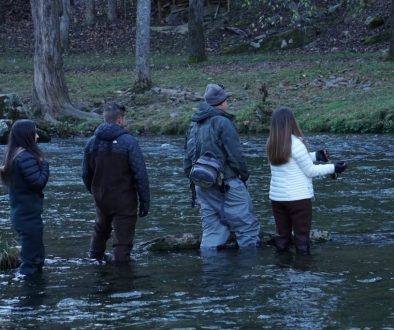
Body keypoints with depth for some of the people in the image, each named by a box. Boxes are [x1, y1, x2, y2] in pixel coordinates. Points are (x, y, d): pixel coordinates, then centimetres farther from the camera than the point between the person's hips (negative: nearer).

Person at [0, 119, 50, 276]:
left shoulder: (13, 155, 9)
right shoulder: (26, 157, -21)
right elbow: (38, 183, -22)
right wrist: (44, 165, -7)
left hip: (20, 214, 10)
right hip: (29, 215, -10)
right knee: (32, 259, -3)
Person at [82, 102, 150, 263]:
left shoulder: (92, 142, 2)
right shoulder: (128, 142, -15)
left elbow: (85, 174, 10)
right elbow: (140, 175, -17)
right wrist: (145, 201, -10)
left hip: (101, 199, 6)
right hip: (124, 200, -6)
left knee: (101, 229, 29)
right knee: (122, 240, 0)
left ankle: (95, 258, 46)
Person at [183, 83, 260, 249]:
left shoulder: (194, 126, 13)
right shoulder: (222, 123, -13)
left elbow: (187, 159, 16)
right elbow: (235, 155, -14)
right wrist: (244, 174, 0)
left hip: (203, 188, 8)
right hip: (227, 184, -8)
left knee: (211, 230, 11)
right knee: (248, 228, 0)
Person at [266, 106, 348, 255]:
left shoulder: (271, 144, 2)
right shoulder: (295, 143, -18)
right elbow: (310, 171, -10)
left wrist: (316, 156, 16)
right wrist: (333, 168, -1)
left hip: (277, 197, 6)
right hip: (298, 197, -6)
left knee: (282, 235, 14)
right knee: (302, 237, 5)